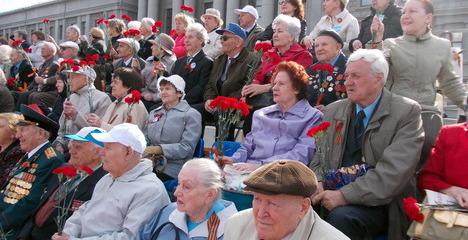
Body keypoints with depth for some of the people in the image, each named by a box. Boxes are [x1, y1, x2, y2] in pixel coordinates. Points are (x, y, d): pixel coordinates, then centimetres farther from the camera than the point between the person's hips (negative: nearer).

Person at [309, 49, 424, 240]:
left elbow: (394, 172, -17)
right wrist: (317, 184, -8)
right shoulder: (333, 111, 11)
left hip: (377, 203, -4)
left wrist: (344, 195, -22)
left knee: (341, 217, -34)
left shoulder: (407, 112, -5)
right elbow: (318, 160, 14)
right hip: (333, 195, 5)